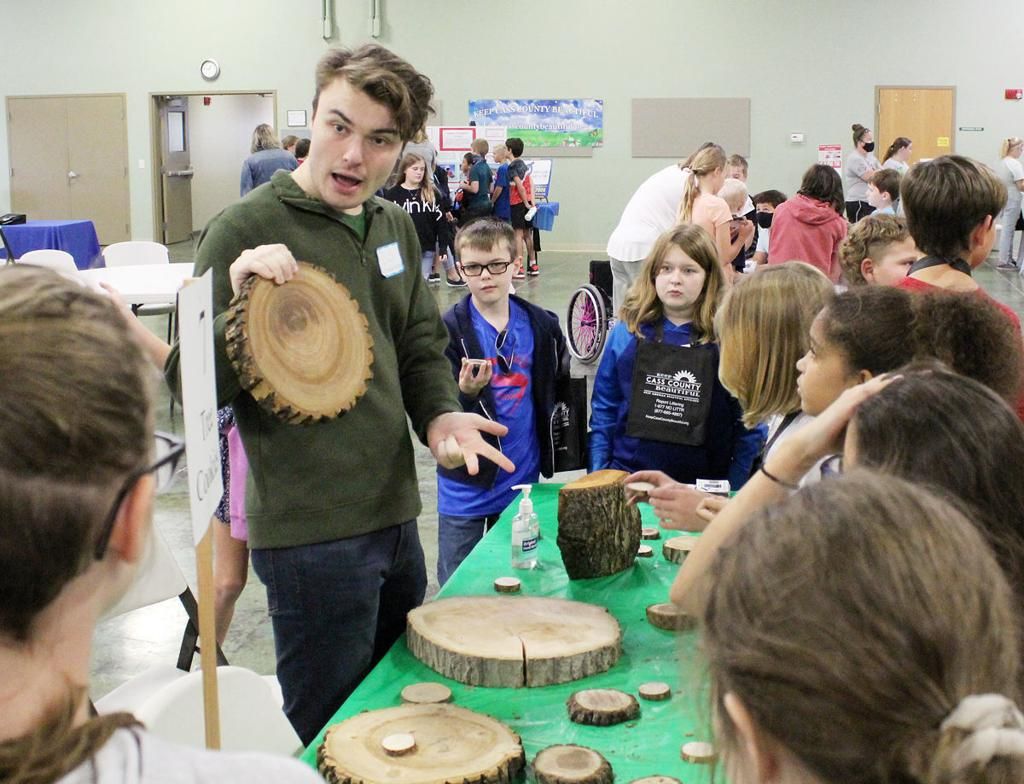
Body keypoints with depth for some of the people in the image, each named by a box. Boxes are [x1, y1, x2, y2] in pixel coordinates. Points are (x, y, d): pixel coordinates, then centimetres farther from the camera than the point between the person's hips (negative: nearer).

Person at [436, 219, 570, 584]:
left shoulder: (541, 325, 0)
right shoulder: (449, 330, -11)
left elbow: (560, 384, 13)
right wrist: (467, 393, -34)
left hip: (523, 476, 3)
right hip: (465, 483, -3)